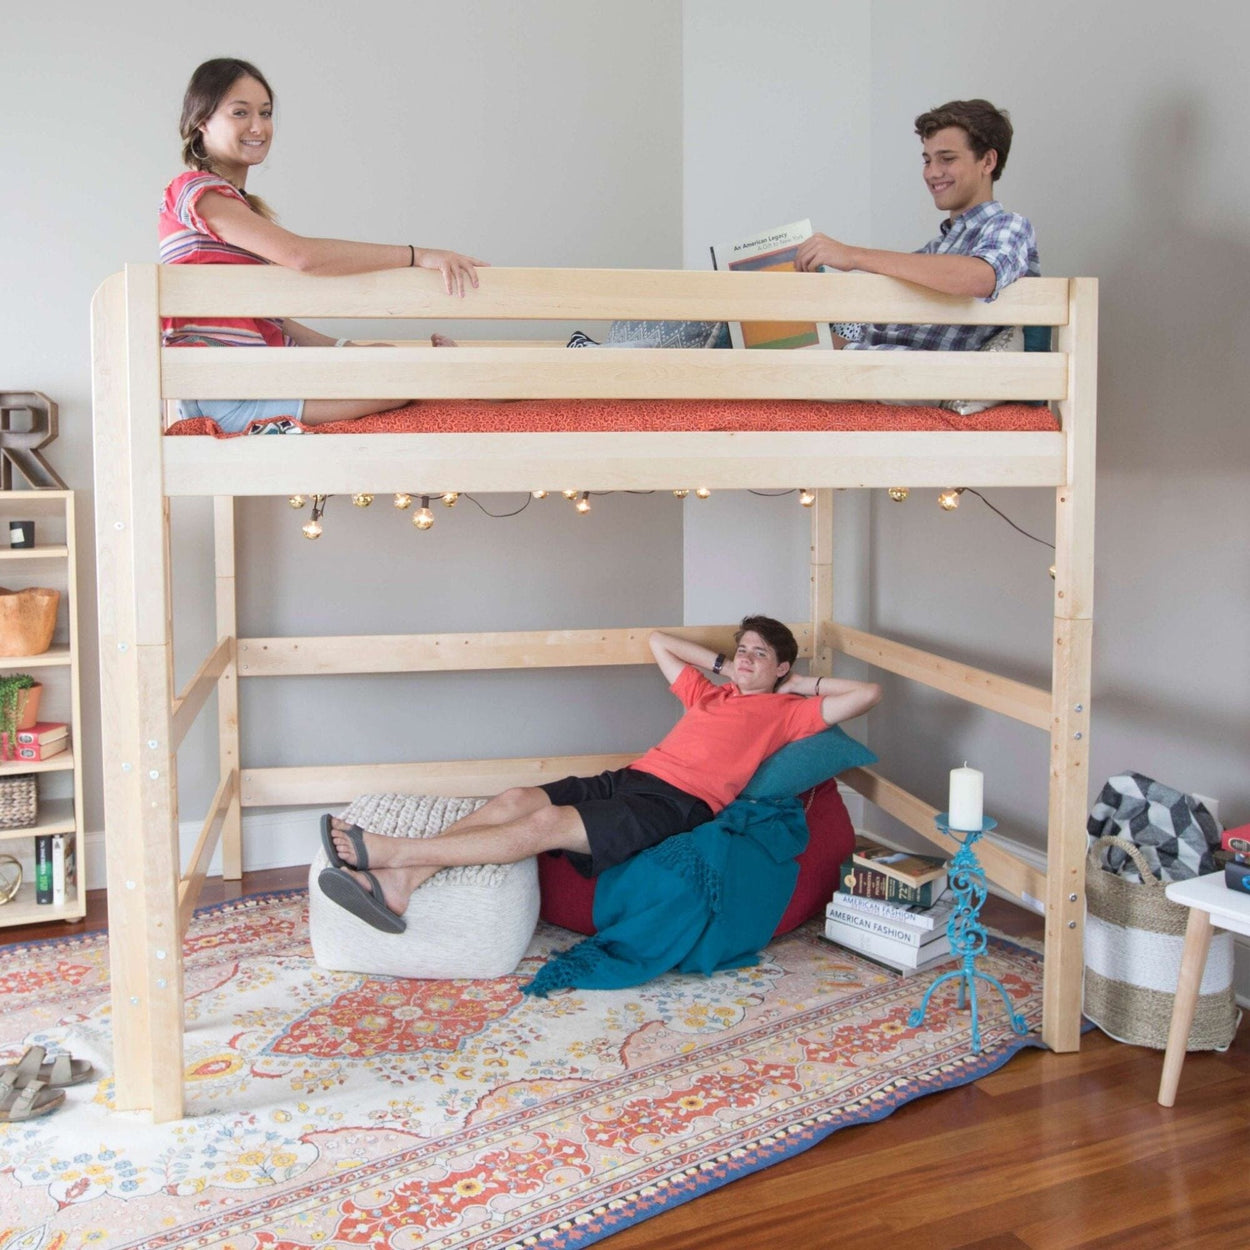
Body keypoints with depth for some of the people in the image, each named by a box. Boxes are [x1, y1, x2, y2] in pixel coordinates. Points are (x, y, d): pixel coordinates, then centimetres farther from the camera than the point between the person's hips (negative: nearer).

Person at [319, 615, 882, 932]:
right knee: (516, 800, -19)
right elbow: (659, 641, 43)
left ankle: (391, 851, -33)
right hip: (629, 778, 7)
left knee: (545, 826, -27)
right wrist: (719, 663, 36)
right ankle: (396, 887, -31)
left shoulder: (786, 711, 13)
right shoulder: (709, 694, 31)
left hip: (675, 803, -7)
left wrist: (806, 683, 14)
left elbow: (868, 693, 5)